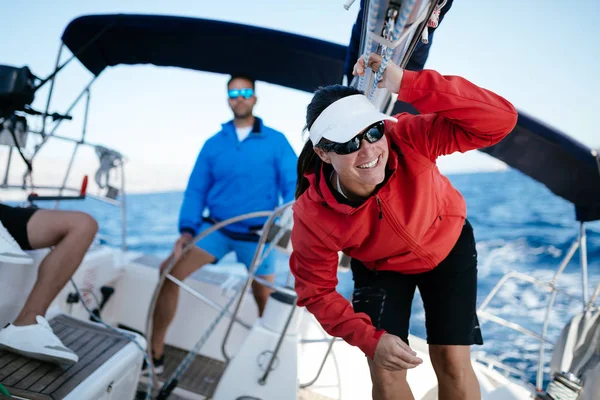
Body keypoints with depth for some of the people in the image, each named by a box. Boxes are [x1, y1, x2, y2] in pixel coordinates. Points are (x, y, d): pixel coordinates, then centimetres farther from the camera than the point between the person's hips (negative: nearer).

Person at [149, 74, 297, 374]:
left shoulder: (276, 141, -1)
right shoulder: (213, 144, 6)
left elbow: (294, 184, -6)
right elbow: (196, 190, 4)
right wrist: (187, 229, -9)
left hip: (257, 234, -1)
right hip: (216, 227, 2)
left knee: (266, 301, 10)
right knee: (170, 271, -16)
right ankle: (155, 355, -4)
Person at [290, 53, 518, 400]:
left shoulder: (407, 141, -35)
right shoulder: (313, 215, -33)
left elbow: (500, 120, -43)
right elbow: (316, 290, -18)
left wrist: (406, 83, -51)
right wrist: (371, 339, -29)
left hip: (449, 246, 1)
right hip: (379, 268, 0)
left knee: (453, 362, 1)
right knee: (386, 371, -1)